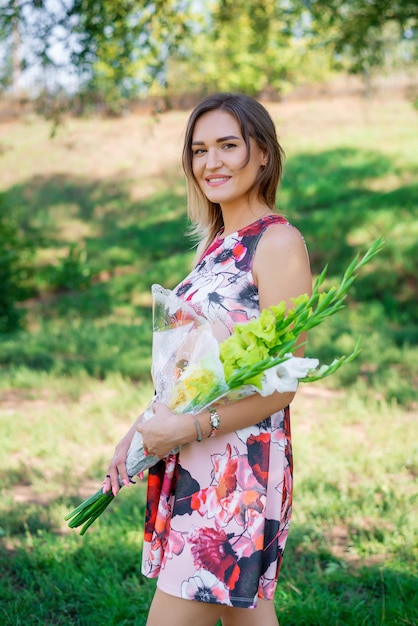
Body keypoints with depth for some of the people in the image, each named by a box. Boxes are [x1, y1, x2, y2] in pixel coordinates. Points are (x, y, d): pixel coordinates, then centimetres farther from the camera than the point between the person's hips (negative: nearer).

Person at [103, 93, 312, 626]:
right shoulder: (216, 243, 15)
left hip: (240, 463, -8)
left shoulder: (277, 242, -11)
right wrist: (141, 430, 6)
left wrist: (189, 428, -20)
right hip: (192, 463, 8)